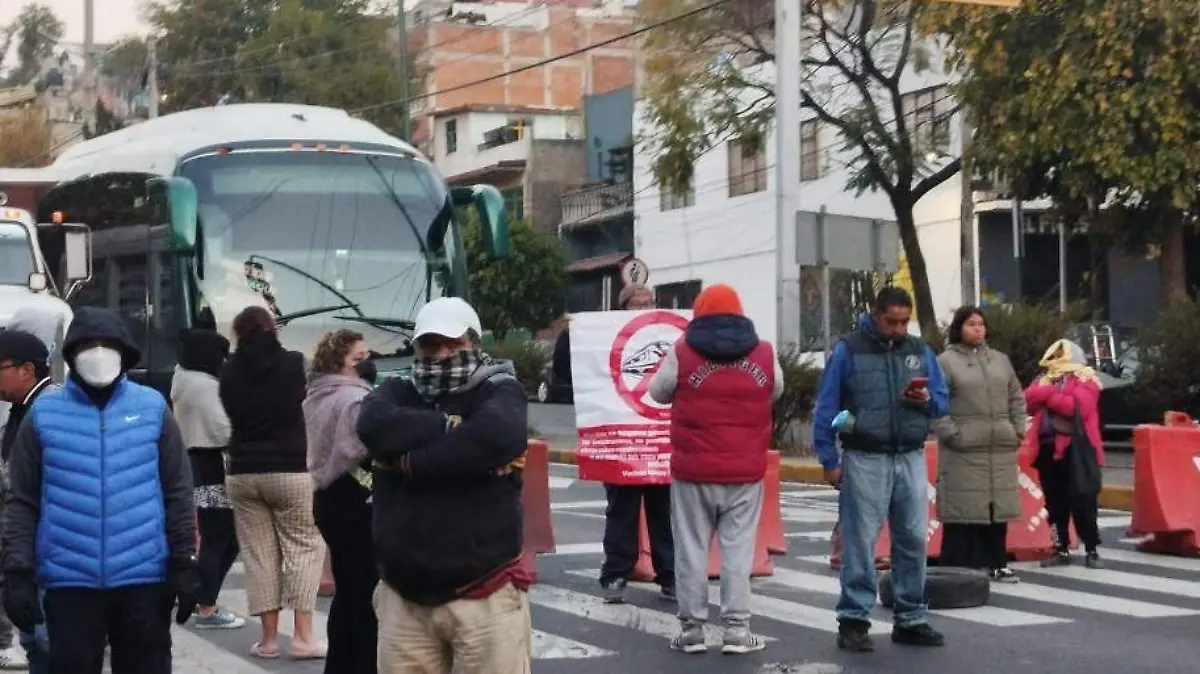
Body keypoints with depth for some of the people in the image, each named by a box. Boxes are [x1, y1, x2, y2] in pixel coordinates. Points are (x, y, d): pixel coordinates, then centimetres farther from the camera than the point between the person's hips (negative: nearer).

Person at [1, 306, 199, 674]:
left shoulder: (153, 408, 4)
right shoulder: (44, 413, 3)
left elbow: (177, 494, 5)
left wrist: (185, 564, 1)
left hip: (144, 578, 0)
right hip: (69, 581, 0)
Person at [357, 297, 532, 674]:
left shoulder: (499, 391, 1)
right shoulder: (398, 393, 11)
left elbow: (498, 436, -23)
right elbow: (375, 427, -13)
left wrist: (409, 461, -13)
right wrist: (453, 426, -12)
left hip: (484, 595, -3)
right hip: (404, 596, 3)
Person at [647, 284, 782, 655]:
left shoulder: (682, 352, -6)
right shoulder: (764, 354, 1)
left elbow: (658, 393, 8)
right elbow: (775, 393, 17)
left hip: (694, 471, -1)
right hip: (745, 473, 1)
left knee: (692, 549, 7)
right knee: (738, 551, 5)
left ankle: (692, 628, 11)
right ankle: (737, 629, 5)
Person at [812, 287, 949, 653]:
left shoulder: (920, 350, 10)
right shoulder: (848, 351, -2)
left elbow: (943, 402, 12)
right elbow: (826, 409, -2)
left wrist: (927, 400, -12)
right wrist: (830, 460, -7)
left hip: (911, 459, 4)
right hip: (865, 460, -4)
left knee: (913, 540, 6)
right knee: (860, 542, -3)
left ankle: (911, 619, 15)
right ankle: (854, 620, 2)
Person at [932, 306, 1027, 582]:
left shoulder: (1000, 360, 16)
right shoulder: (945, 362, -1)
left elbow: (1016, 397, 20)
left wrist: (1018, 430, 9)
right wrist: (952, 434, -13)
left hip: (1001, 448, 5)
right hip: (963, 449, -5)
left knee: (998, 506, 8)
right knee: (964, 507, -7)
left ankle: (996, 563, 17)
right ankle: (958, 569, -5)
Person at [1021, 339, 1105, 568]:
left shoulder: (1084, 379, 0)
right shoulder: (1044, 379, 20)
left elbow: (1080, 406, -16)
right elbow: (1028, 400, 5)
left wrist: (1050, 396, -7)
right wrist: (1051, 391, -10)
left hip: (1076, 448, -6)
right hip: (1048, 447, 6)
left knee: (1082, 502, -6)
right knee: (1055, 503, 8)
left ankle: (1091, 551, 0)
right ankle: (1061, 550, 14)